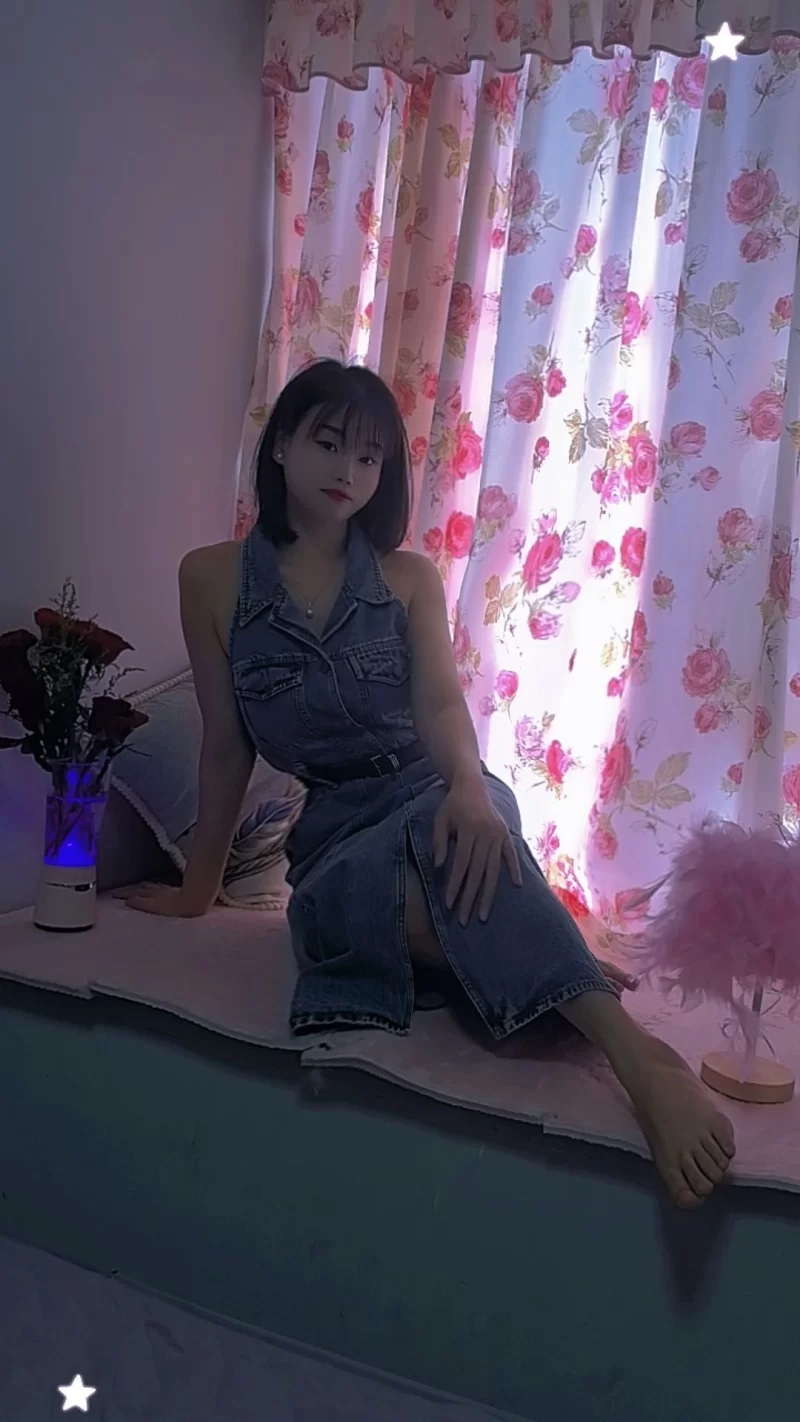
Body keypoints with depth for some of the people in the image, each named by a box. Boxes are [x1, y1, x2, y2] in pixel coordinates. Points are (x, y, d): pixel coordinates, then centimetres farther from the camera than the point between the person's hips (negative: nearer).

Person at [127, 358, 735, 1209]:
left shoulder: (409, 578, 6)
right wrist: (199, 886, 11)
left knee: (453, 822, -39)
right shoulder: (212, 578, 4)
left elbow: (441, 702, -11)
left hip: (435, 797, 0)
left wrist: (469, 786, -33)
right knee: (332, 904, -38)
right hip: (337, 826, 0)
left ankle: (637, 1053, -47)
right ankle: (560, 964, -27)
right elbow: (226, 744, 8)